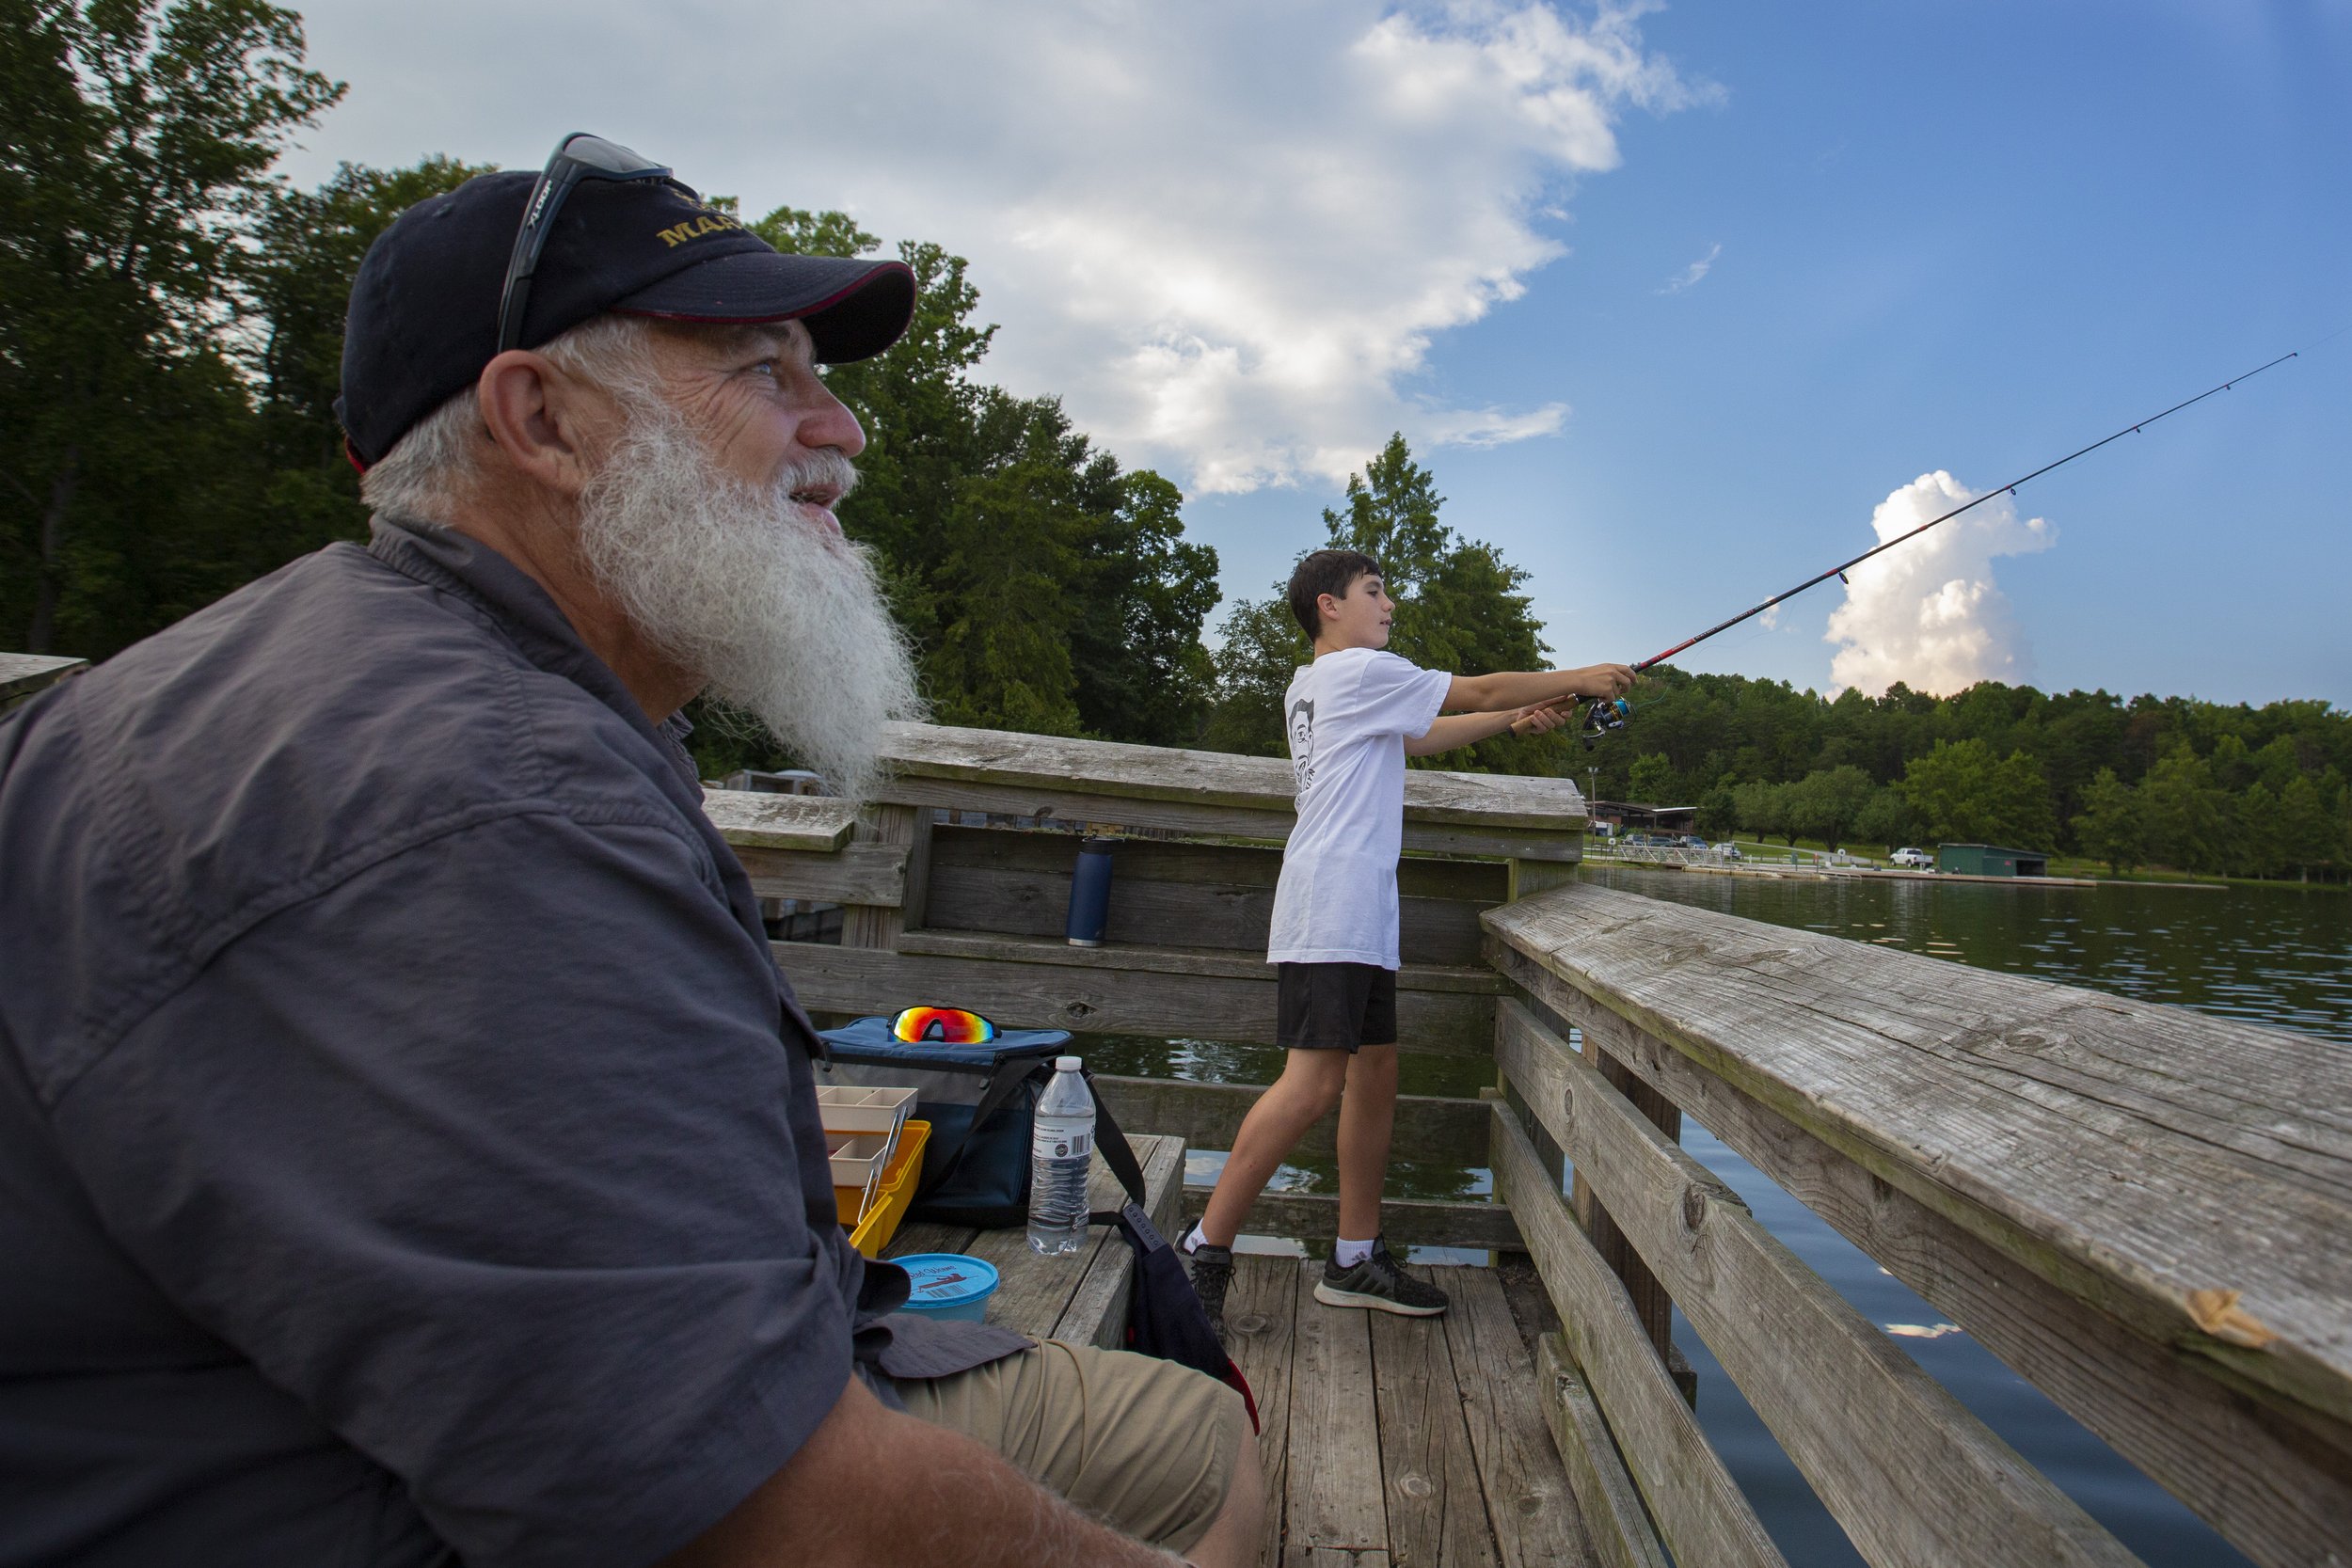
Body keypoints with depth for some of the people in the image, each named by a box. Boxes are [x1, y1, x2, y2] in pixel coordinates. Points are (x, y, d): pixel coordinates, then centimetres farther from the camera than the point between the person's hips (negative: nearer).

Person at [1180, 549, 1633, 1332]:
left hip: (1359, 915, 10)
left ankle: (1355, 1260, 17)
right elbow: (1478, 690, 1)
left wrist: (1513, 720, 25)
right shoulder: (1359, 670, -4)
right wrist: (1579, 678, 14)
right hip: (1330, 909, -10)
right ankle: (1205, 1249, -10)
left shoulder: (1309, 686, 23)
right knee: (1314, 1082, -15)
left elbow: (1418, 737, 31)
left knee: (1375, 1071, 10)